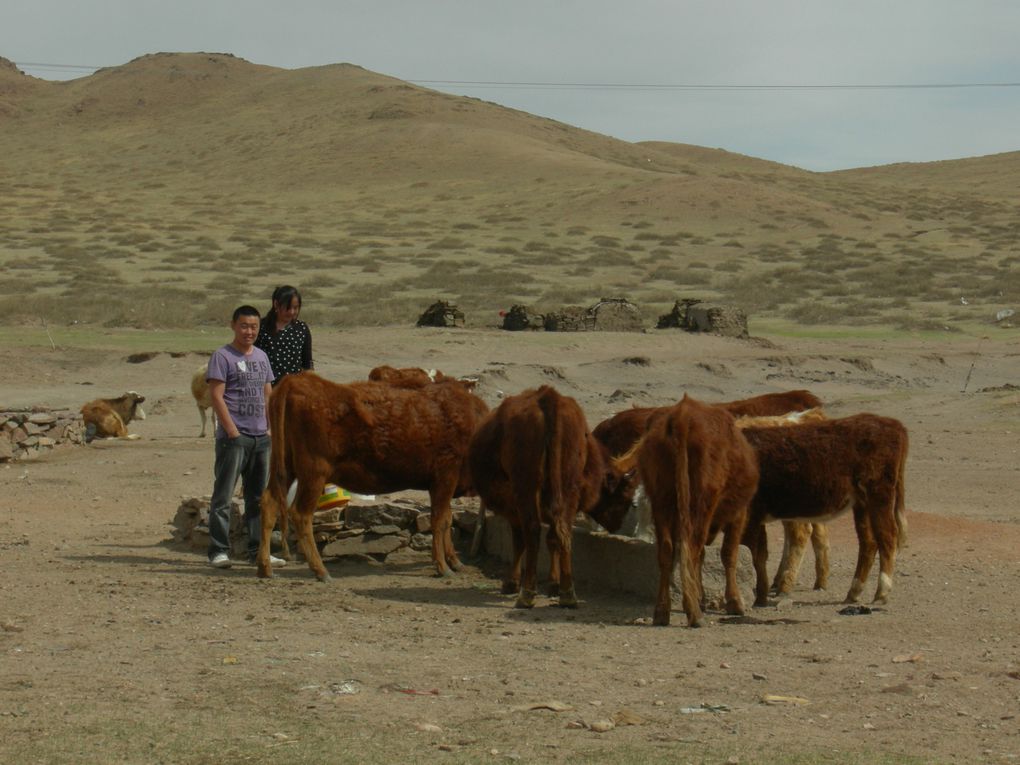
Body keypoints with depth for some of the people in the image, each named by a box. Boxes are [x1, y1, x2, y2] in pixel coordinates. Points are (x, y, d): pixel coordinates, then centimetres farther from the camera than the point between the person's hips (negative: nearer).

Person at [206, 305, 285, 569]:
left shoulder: (262, 357, 16)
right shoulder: (222, 356, -4)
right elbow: (216, 396, -10)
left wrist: (271, 429, 9)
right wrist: (233, 432, -15)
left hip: (261, 438, 7)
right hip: (233, 437, -7)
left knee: (259, 497, 9)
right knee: (223, 496, -5)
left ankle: (258, 551, 15)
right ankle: (219, 551, -4)